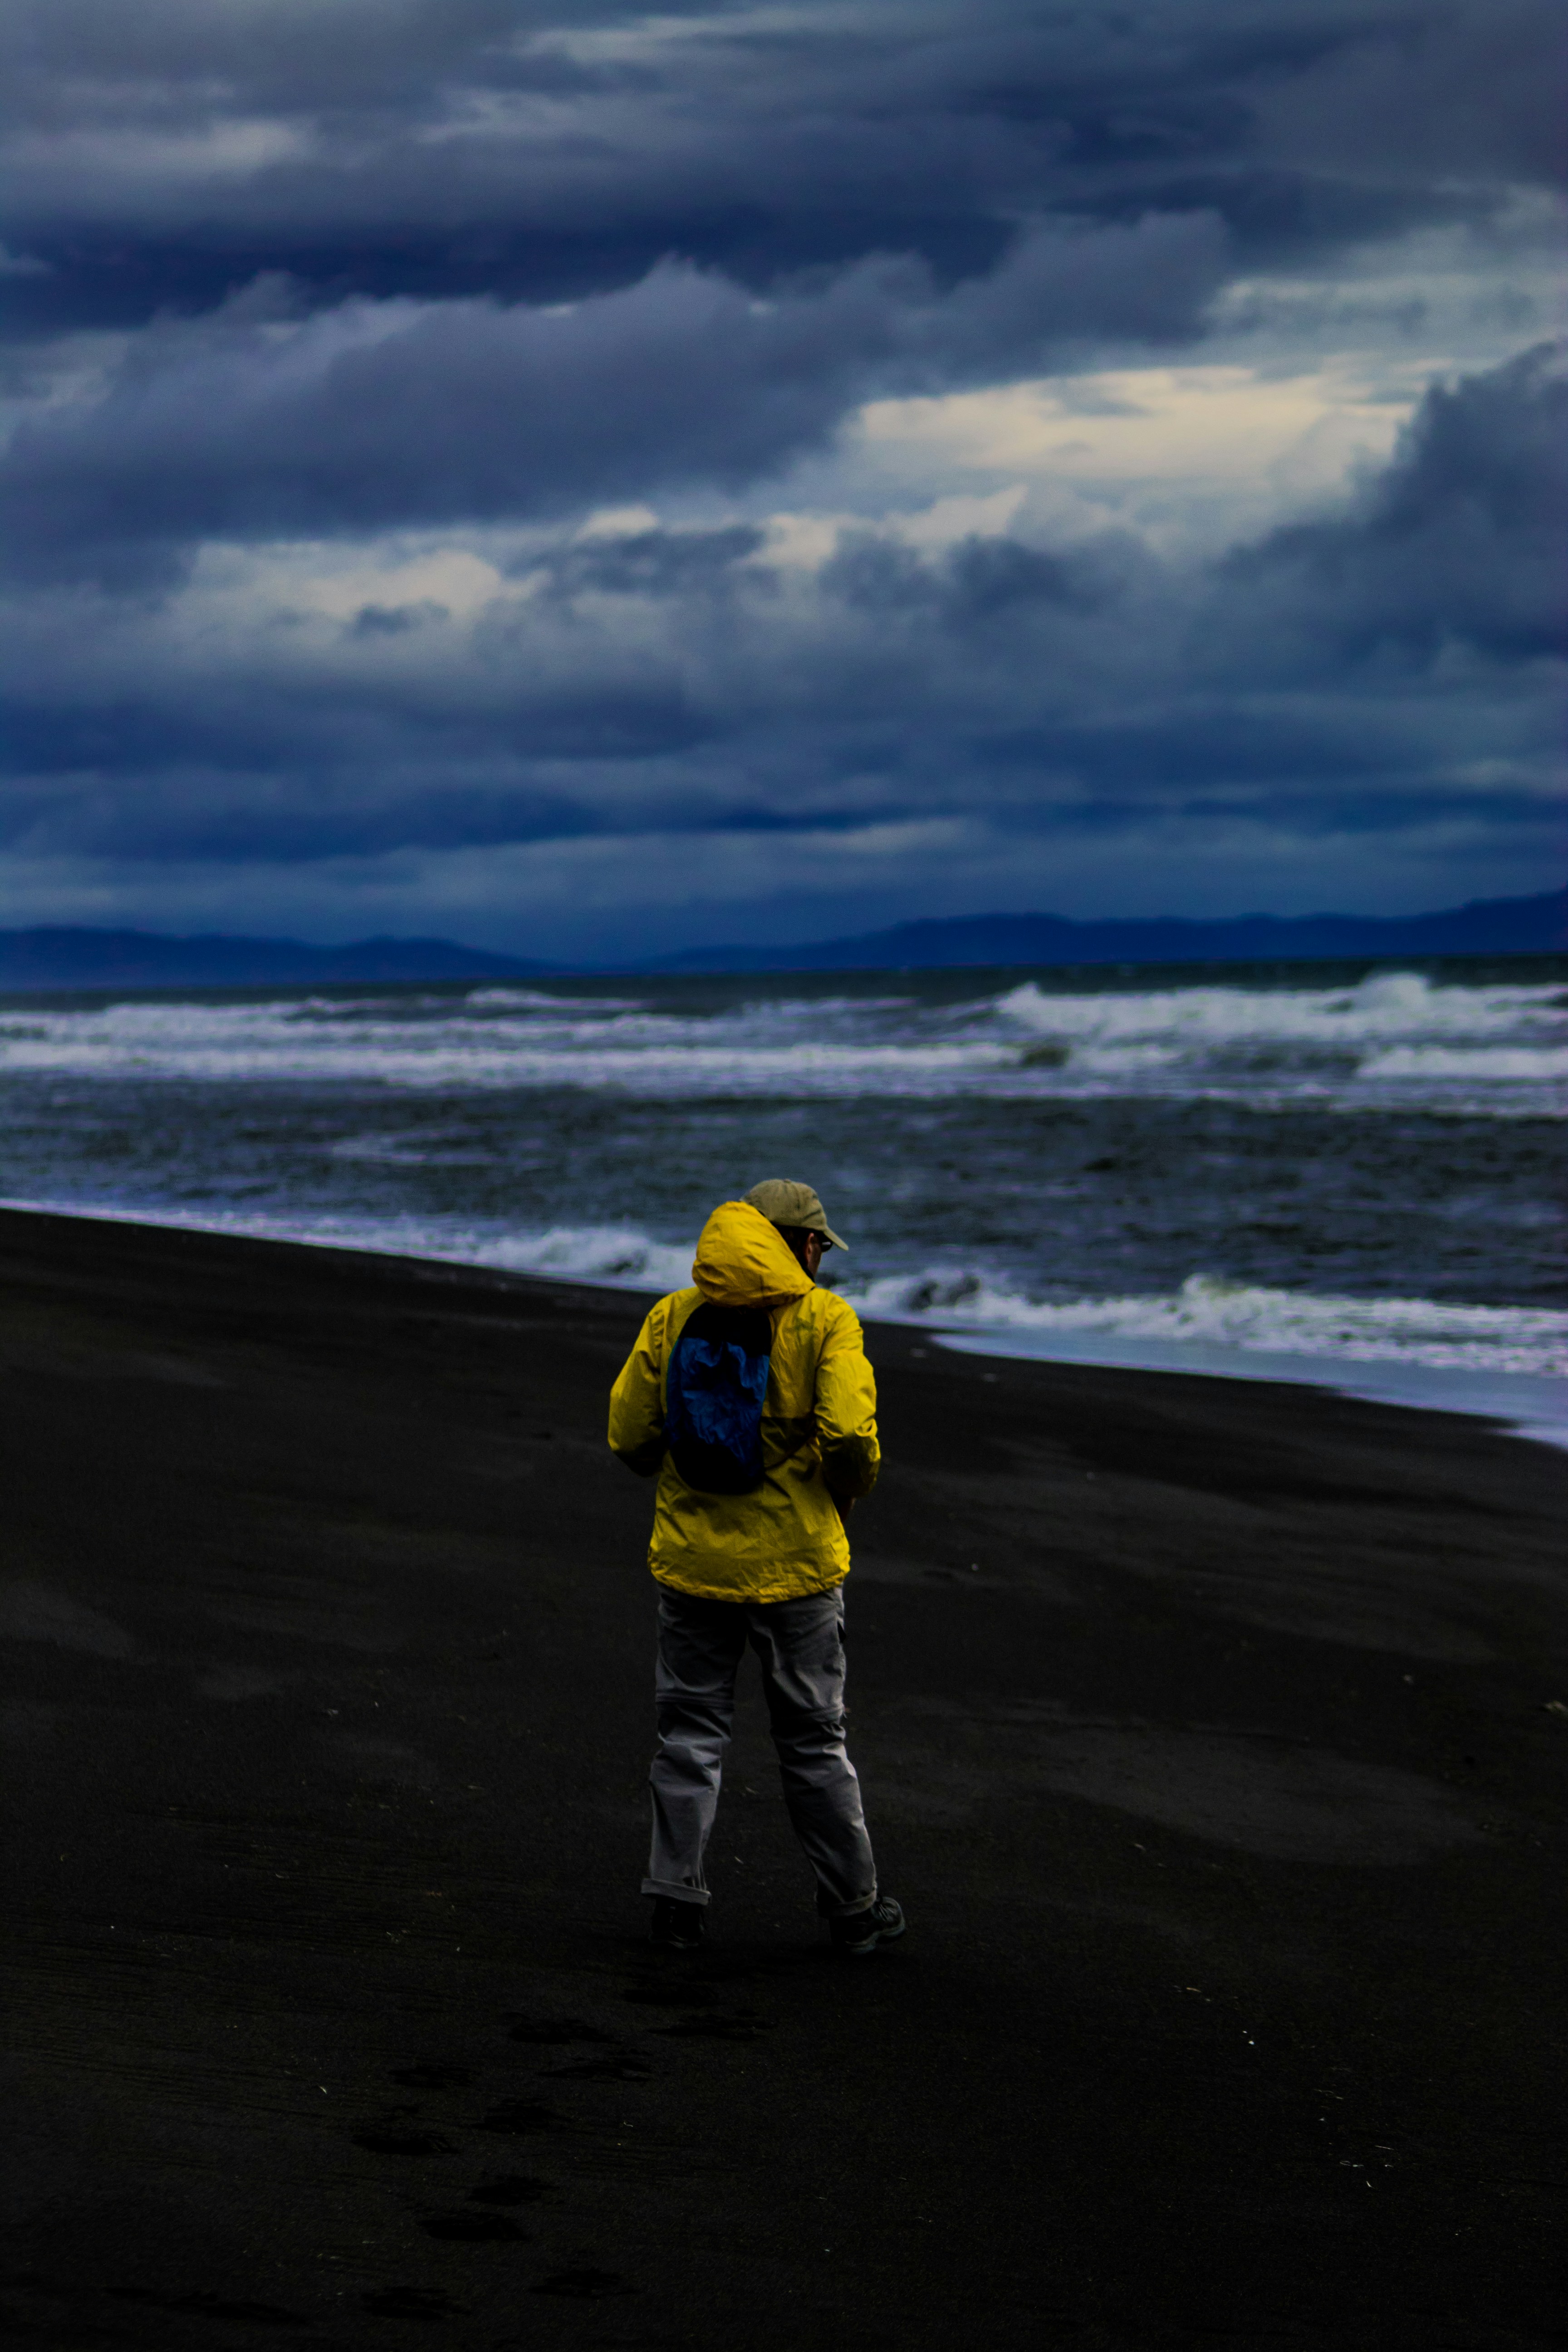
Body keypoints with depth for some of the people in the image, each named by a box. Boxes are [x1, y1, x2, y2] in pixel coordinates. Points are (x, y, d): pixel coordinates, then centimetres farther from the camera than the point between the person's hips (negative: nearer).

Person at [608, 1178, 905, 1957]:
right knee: (813, 1741, 9)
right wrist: (851, 1489, 0)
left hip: (691, 1561, 2)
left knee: (691, 1732, 13)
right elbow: (850, 1433, -20)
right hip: (794, 1565, -2)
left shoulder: (672, 1319, 2)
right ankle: (853, 1907, 17)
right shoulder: (823, 1321, -8)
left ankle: (676, 1900, 13)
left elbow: (629, 1436, 1)